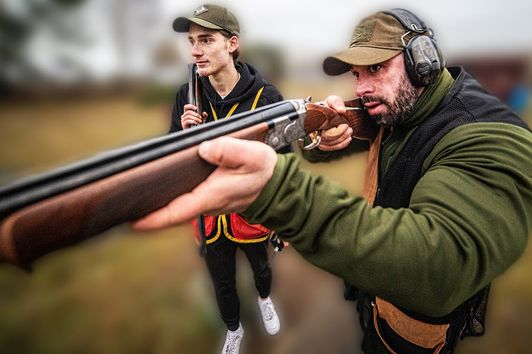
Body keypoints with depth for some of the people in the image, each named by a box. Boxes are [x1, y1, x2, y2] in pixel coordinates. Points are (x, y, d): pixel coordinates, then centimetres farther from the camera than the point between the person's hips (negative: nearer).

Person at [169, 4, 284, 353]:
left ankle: (265, 299, 64)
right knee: (223, 284, 23)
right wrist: (186, 134, -25)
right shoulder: (187, 96, -10)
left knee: (261, 267, 28)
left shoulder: (266, 96, -18)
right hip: (210, 216, 2)